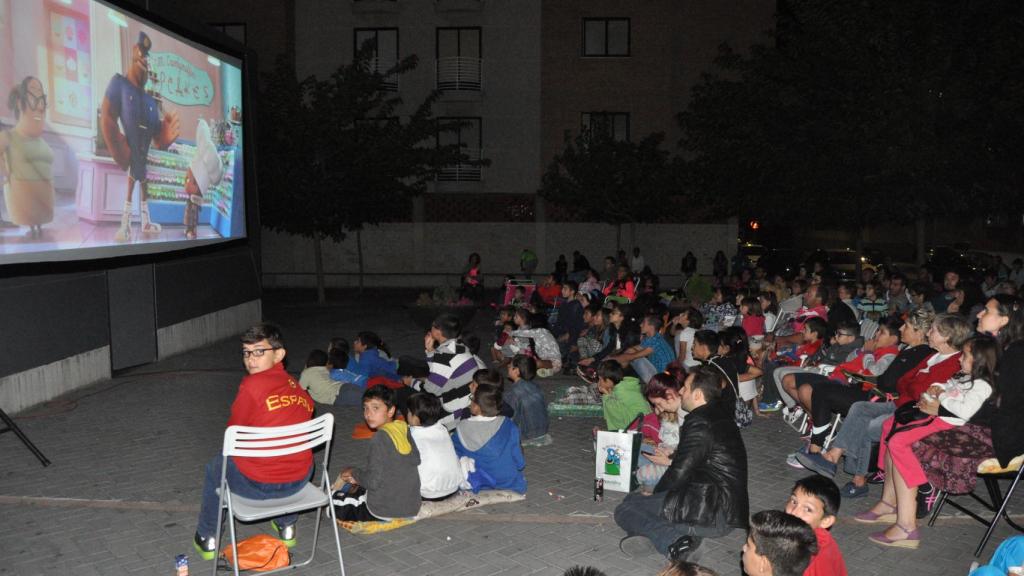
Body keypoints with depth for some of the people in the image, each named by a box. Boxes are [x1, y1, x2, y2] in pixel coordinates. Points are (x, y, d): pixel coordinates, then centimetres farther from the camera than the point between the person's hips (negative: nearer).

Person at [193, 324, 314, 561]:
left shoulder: (252, 384, -15)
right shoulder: (298, 387, 1)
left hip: (257, 485, -4)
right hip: (299, 480, 5)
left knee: (215, 466, 28)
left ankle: (207, 539, 41)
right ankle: (287, 526, 51)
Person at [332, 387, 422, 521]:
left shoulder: (381, 437, -22)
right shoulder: (404, 428, -3)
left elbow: (374, 481, -23)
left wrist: (355, 473, -1)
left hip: (384, 511, -7)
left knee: (335, 500, 14)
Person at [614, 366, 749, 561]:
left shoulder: (700, 423, -16)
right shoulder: (722, 416, 13)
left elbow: (679, 473, -14)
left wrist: (654, 493, 4)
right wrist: (670, 460, 32)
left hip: (710, 514, -10)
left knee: (625, 509, -6)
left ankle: (675, 541, -23)